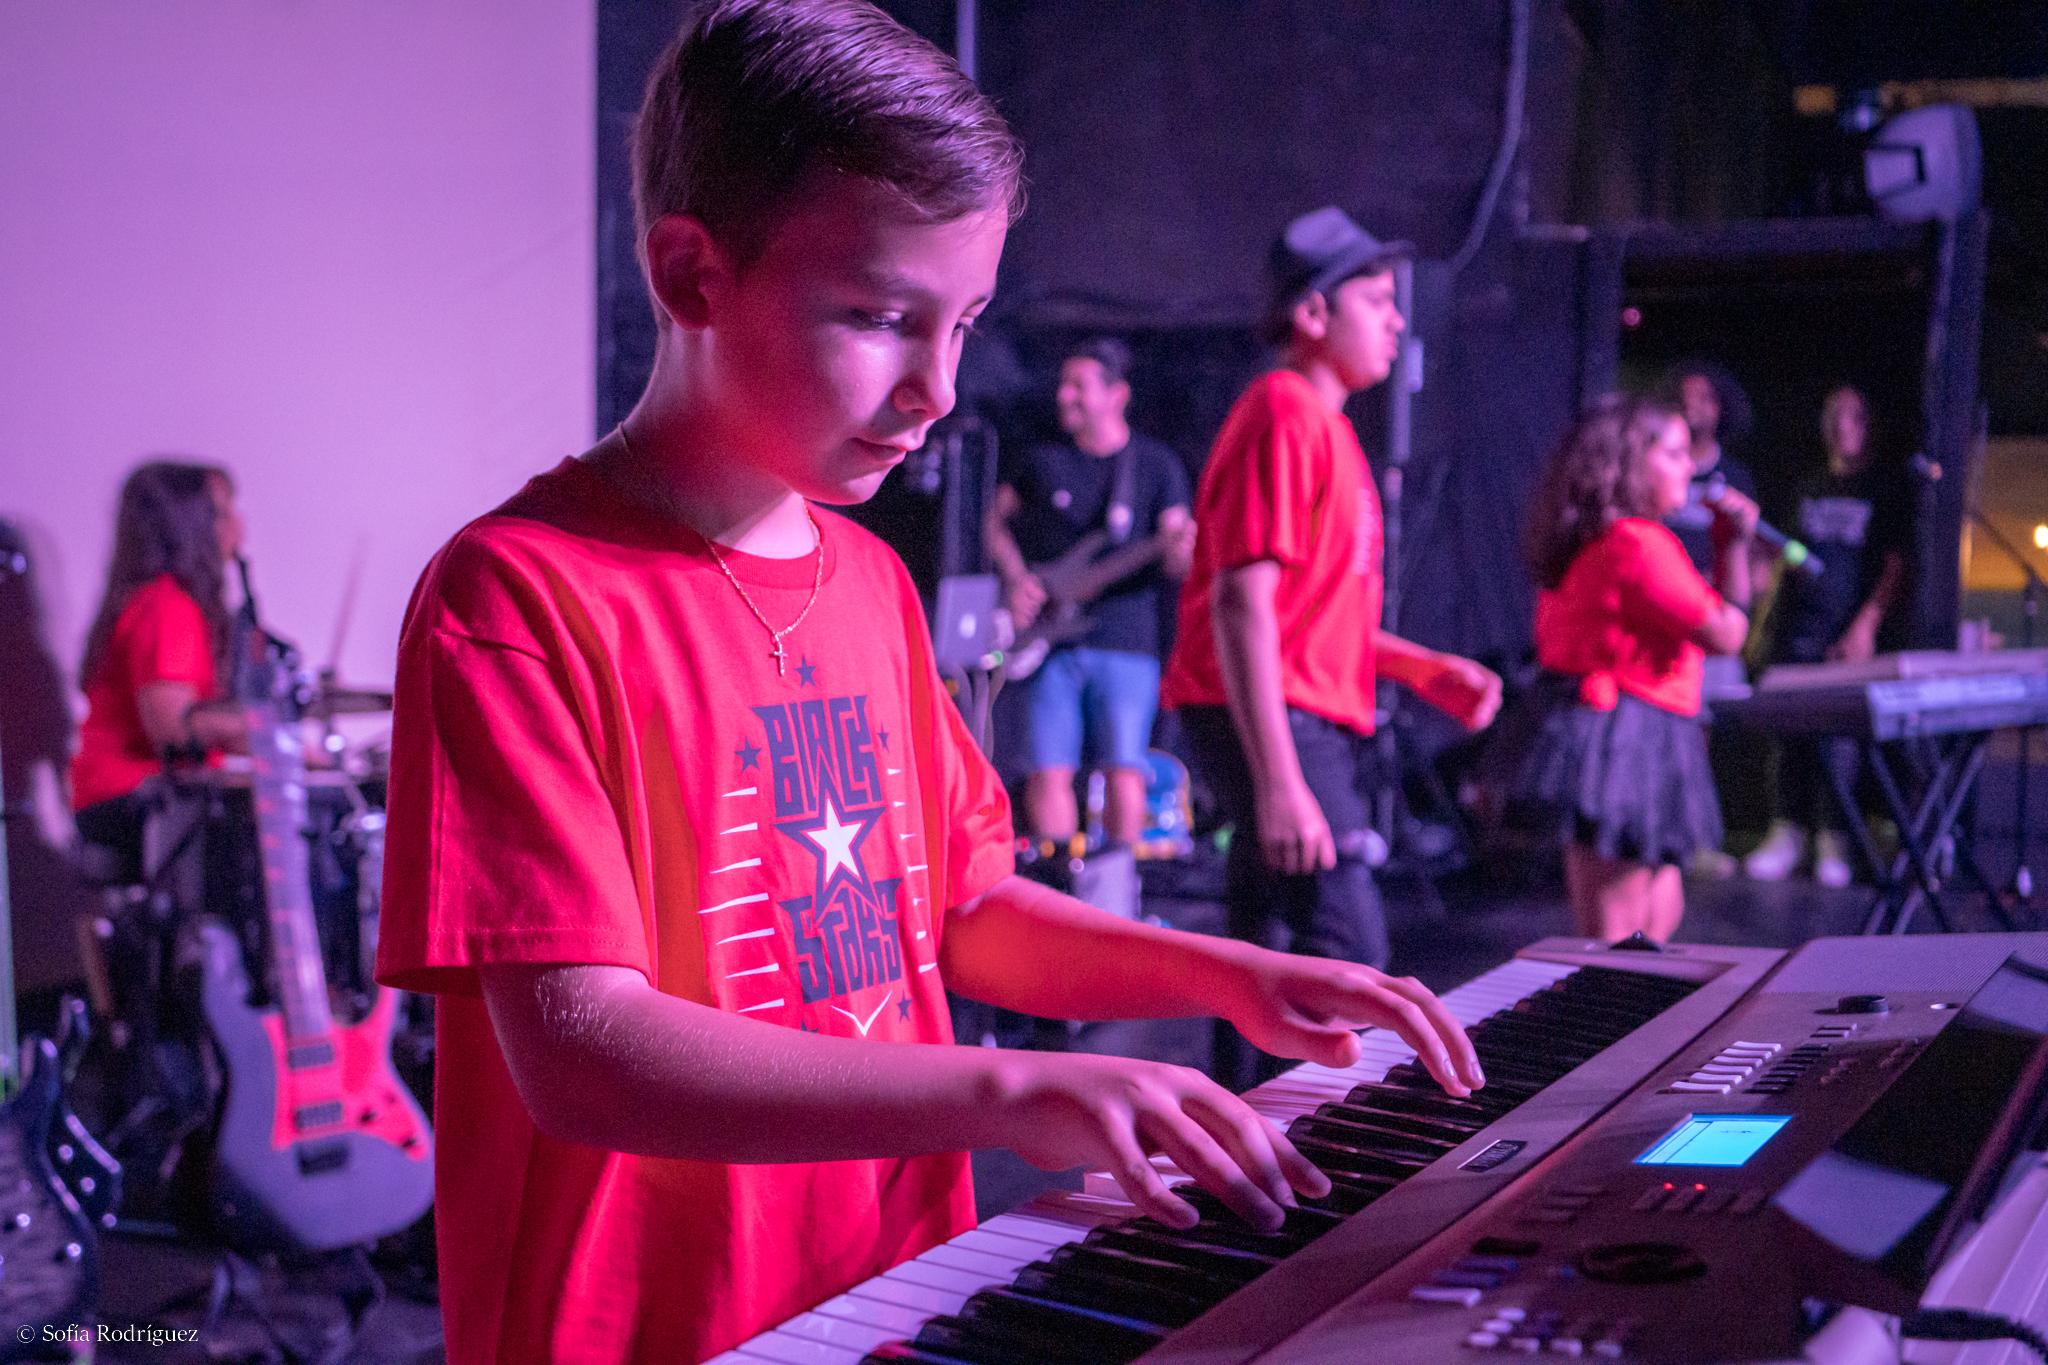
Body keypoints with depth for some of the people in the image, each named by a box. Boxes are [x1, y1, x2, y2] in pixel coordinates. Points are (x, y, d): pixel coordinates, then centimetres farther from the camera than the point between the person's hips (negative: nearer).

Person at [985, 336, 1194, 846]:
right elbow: (997, 521, 20)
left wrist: (1179, 553, -22)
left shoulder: (1157, 465, 4)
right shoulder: (1040, 459, 10)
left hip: (1125, 639, -2)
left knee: (1124, 774, -6)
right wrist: (1016, 579, 2)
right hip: (1050, 641, 2)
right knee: (1049, 772, -3)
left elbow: (1172, 560, 2)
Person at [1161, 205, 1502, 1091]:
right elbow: (1241, 602, -20)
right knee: (1349, 952, -14)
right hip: (1274, 723, -10)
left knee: (1274, 957, 12)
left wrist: (1426, 669, 15)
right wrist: (1279, 781, -26)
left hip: (1314, 721, 10)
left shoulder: (1323, 422, 19)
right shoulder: (1284, 412, -12)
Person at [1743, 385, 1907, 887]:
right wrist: (1769, 624, 13)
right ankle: (1787, 831, 8)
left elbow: (1895, 566, -2)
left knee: (1839, 732, -6)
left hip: (1849, 635, -4)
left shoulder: (1884, 490, 4)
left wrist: (1865, 625, -13)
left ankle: (1833, 841, 0)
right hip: (1797, 633, 4)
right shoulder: (1809, 491, 17)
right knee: (1791, 732, 2)